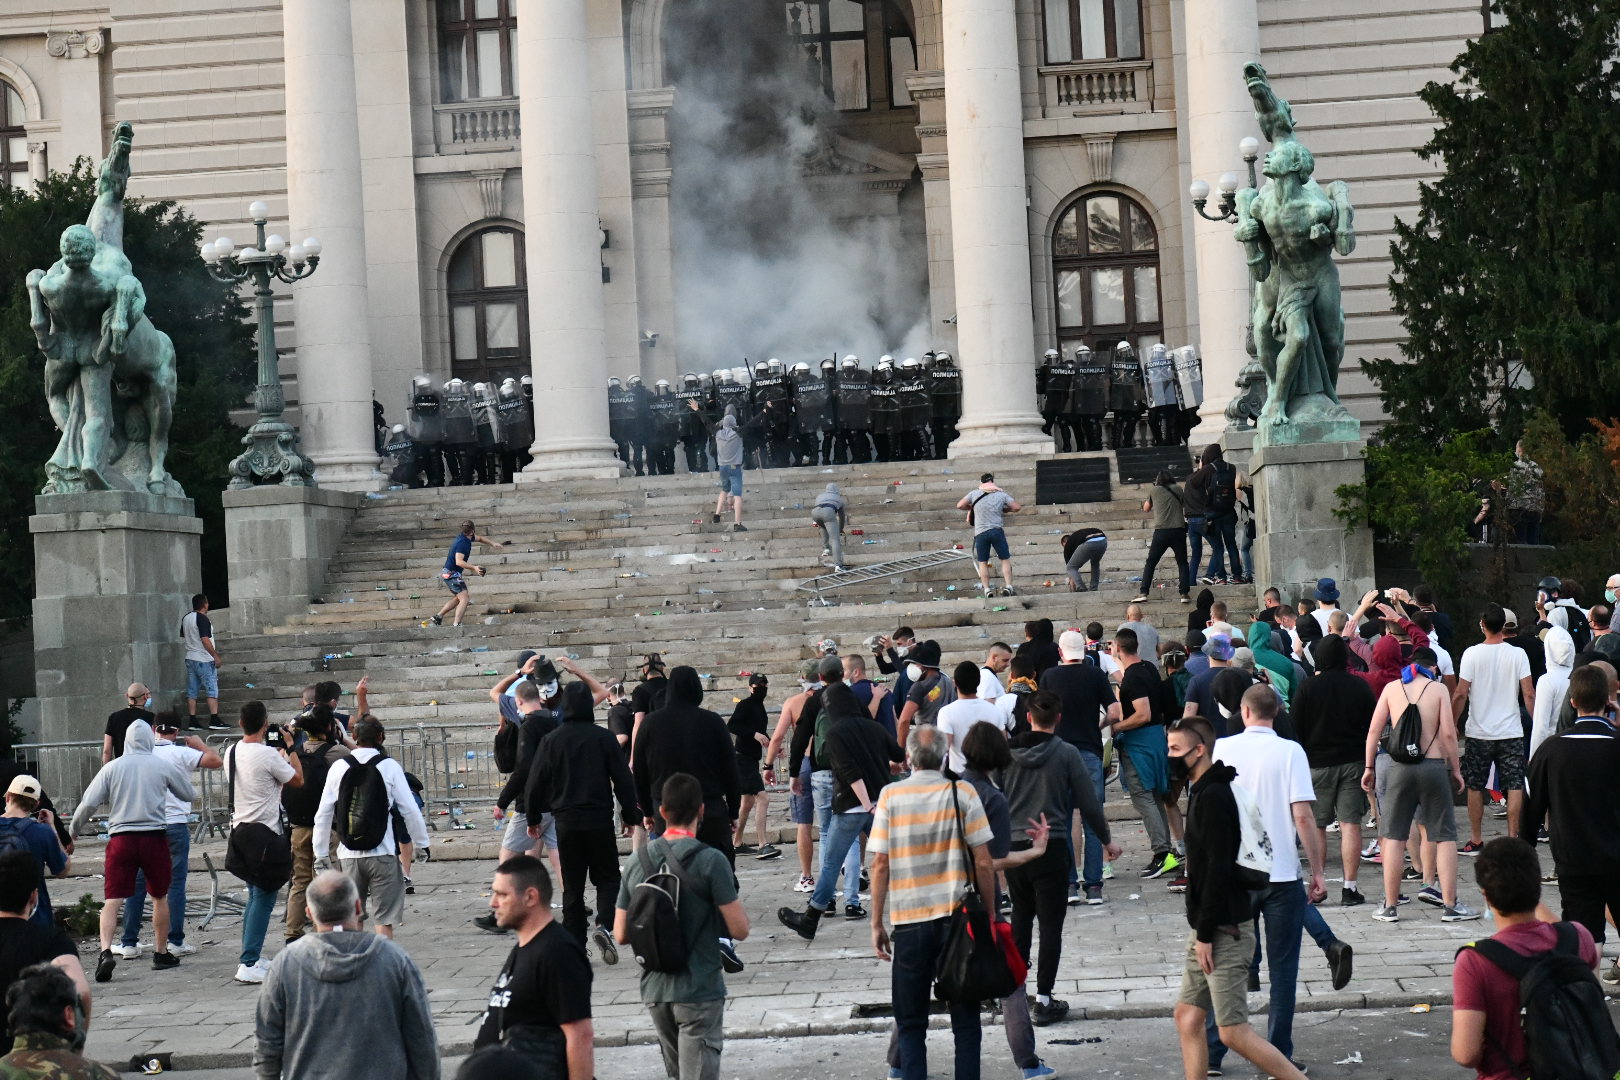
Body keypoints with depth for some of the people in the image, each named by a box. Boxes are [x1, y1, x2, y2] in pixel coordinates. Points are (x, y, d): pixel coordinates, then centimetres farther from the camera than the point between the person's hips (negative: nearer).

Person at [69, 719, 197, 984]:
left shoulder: (112, 768, 0)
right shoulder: (162, 766, 2)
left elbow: (88, 803, -3)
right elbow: (190, 795, 14)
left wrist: (71, 832, 12)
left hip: (120, 837, 0)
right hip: (154, 836, 1)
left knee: (112, 900, -2)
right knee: (160, 896, 16)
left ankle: (106, 950, -21)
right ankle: (161, 953, 24)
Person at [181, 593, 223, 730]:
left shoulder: (186, 618, 9)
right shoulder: (202, 618, -15)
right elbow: (205, 640, -21)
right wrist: (215, 655, -15)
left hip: (190, 658, 8)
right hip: (204, 660, -8)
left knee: (191, 692, 6)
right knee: (212, 690, -3)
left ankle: (193, 721, 6)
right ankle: (214, 720, -7)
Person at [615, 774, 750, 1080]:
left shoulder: (637, 863, 2)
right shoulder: (710, 861, -13)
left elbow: (621, 935, 6)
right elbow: (739, 929, -14)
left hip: (654, 990, 5)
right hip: (699, 991, -5)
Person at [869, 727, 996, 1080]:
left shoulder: (891, 796, -3)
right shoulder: (962, 792, -3)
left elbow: (880, 865, -3)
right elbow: (982, 862, -4)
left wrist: (877, 924, 4)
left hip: (909, 920, 0)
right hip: (959, 918, 0)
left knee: (910, 1023, 10)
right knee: (965, 1020, 10)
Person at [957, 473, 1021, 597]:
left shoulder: (974, 493, 2)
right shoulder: (1001, 494, 3)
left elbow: (959, 505, 3)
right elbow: (1017, 507, 5)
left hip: (980, 532, 0)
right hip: (997, 530, 0)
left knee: (982, 562, 9)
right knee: (1005, 559, 10)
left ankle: (987, 590, 4)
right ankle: (1008, 586, 0)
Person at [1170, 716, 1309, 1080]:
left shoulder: (1214, 796, -16)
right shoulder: (1201, 792, 14)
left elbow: (1218, 870, -22)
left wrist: (1206, 933, -20)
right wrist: (1201, 932, 16)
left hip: (1224, 931, -10)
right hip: (1208, 930, 10)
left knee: (1233, 1031, -7)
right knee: (1187, 1016, 10)